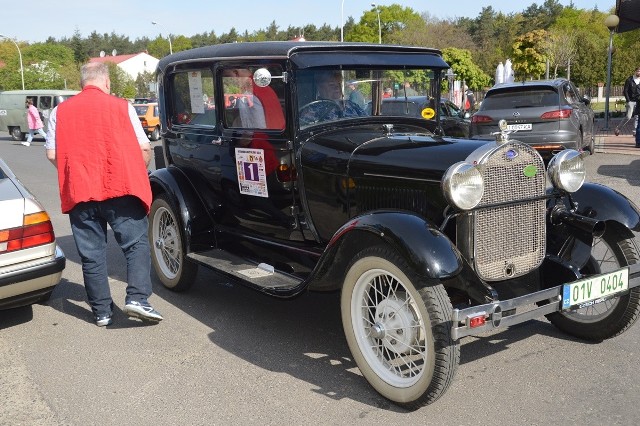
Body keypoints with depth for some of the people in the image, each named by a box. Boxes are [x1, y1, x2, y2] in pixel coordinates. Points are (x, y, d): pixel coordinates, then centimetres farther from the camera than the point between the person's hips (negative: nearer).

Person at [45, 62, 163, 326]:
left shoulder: (60, 111, 9)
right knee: (136, 244, 4)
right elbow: (144, 148, 1)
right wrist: (137, 175, 18)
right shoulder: (121, 106, 2)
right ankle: (137, 298, -11)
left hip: (78, 193, 3)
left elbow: (52, 154, 7)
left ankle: (102, 311, 14)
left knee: (91, 253, 10)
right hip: (120, 188, -3)